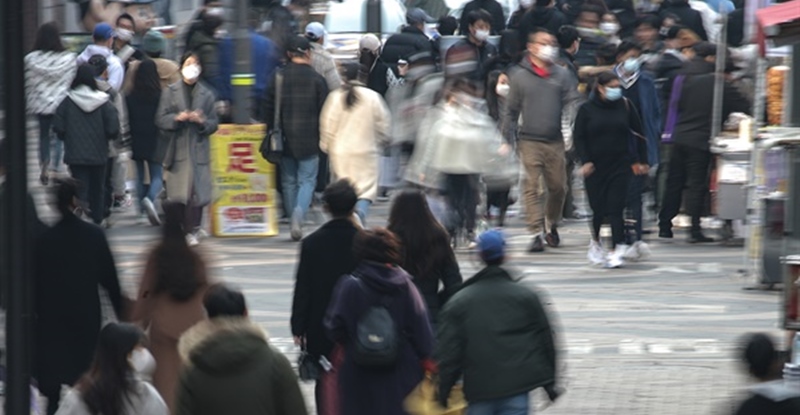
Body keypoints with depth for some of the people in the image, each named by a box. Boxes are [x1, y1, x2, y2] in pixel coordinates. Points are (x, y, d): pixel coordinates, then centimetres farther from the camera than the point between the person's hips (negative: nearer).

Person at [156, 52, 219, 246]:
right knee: (178, 192, -7)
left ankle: (192, 230, 6)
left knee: (197, 191, -4)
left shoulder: (206, 95, 9)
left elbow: (214, 123, 9)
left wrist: (201, 121, -10)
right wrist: (177, 118, -13)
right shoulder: (170, 92, 7)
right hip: (178, 148, -1)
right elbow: (161, 119, 4)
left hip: (199, 149, 1)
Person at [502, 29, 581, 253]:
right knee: (532, 187, -9)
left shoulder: (562, 75, 9)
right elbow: (510, 111, 8)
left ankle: (551, 224, 30)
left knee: (558, 186, 5)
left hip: (556, 140, 2)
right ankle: (537, 233, -9)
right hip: (529, 140, -2)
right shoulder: (519, 76, 5)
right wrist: (508, 139, 3)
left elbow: (572, 103, 7)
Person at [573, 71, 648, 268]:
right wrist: (585, 161, -8)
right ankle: (595, 241, 30)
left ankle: (618, 250, -9)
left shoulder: (625, 106, 2)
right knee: (598, 207, 4)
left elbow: (638, 134, 9)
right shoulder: (587, 109, -1)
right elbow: (578, 137, 2)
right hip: (595, 166, 0)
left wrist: (642, 161, 7)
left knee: (616, 207, -8)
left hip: (620, 165, 0)